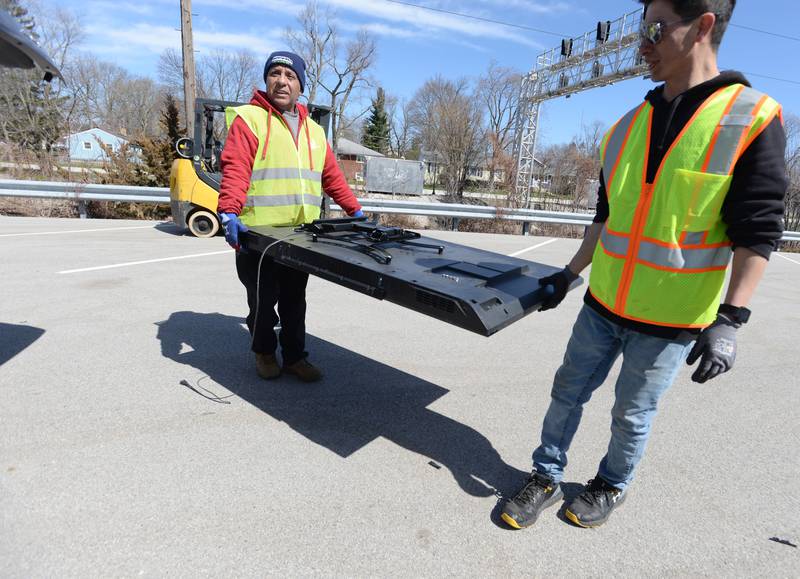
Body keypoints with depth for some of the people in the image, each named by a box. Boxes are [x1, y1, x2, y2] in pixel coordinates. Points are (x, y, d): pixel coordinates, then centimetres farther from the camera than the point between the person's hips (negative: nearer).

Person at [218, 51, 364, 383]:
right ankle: (264, 352, 31)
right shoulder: (249, 118, -1)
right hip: (257, 235, -4)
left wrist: (354, 211, 19)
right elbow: (235, 170, -14)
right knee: (262, 301, 8)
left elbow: (331, 177, 21)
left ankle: (295, 357, 26)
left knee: (294, 302, 12)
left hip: (301, 238, 5)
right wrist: (229, 212, -28)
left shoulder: (314, 130, 19)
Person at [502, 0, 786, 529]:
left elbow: (757, 232, -11)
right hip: (602, 306, 5)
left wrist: (729, 321, -18)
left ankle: (613, 486, 39)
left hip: (670, 320, -4)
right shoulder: (631, 124, 7)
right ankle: (546, 480, 31)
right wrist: (570, 274, 13)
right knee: (567, 394, 12)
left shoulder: (754, 118, -9)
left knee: (632, 416, 13)